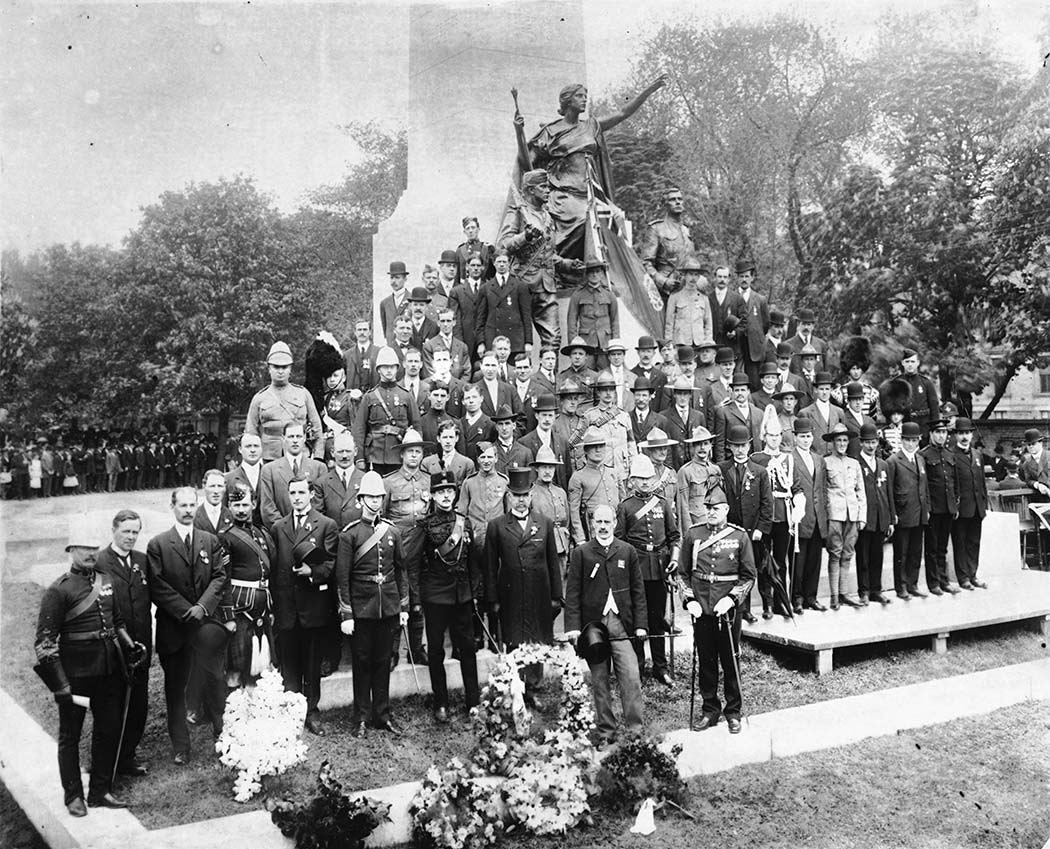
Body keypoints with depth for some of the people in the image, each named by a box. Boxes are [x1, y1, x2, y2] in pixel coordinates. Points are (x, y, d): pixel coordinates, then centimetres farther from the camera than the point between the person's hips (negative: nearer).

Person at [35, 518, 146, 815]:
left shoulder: (105, 581, 8)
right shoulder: (58, 590, -11)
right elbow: (45, 641, -13)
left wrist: (130, 645, 5)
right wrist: (60, 684, -17)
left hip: (108, 670, 6)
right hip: (75, 673, -6)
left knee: (109, 729, 13)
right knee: (70, 734, 9)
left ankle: (101, 790, 27)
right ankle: (73, 796, 23)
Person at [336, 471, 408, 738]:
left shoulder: (392, 531, 6)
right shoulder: (349, 533, -5)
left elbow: (402, 570, 11)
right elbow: (342, 577, -6)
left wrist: (404, 607, 7)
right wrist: (345, 614, -9)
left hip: (388, 608, 3)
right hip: (361, 610, -3)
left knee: (383, 662, 11)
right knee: (362, 663, 6)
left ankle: (382, 715, 21)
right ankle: (360, 718, 16)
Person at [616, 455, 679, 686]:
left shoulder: (664, 504, 9)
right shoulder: (625, 506, 1)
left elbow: (674, 535, 12)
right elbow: (619, 539, 1)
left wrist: (674, 557, -1)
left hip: (659, 566, 2)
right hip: (635, 567, -2)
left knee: (658, 618, 8)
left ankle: (660, 667, 15)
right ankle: (637, 665, 15)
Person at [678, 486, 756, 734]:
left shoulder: (739, 536, -1)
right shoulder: (693, 535, 4)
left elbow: (748, 576, 1)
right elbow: (683, 572, 8)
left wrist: (731, 599, -12)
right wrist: (689, 600, -4)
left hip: (728, 609, -2)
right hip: (701, 610, 2)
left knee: (731, 661, 7)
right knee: (706, 661, 10)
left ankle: (734, 712, 22)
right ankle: (710, 710, 24)